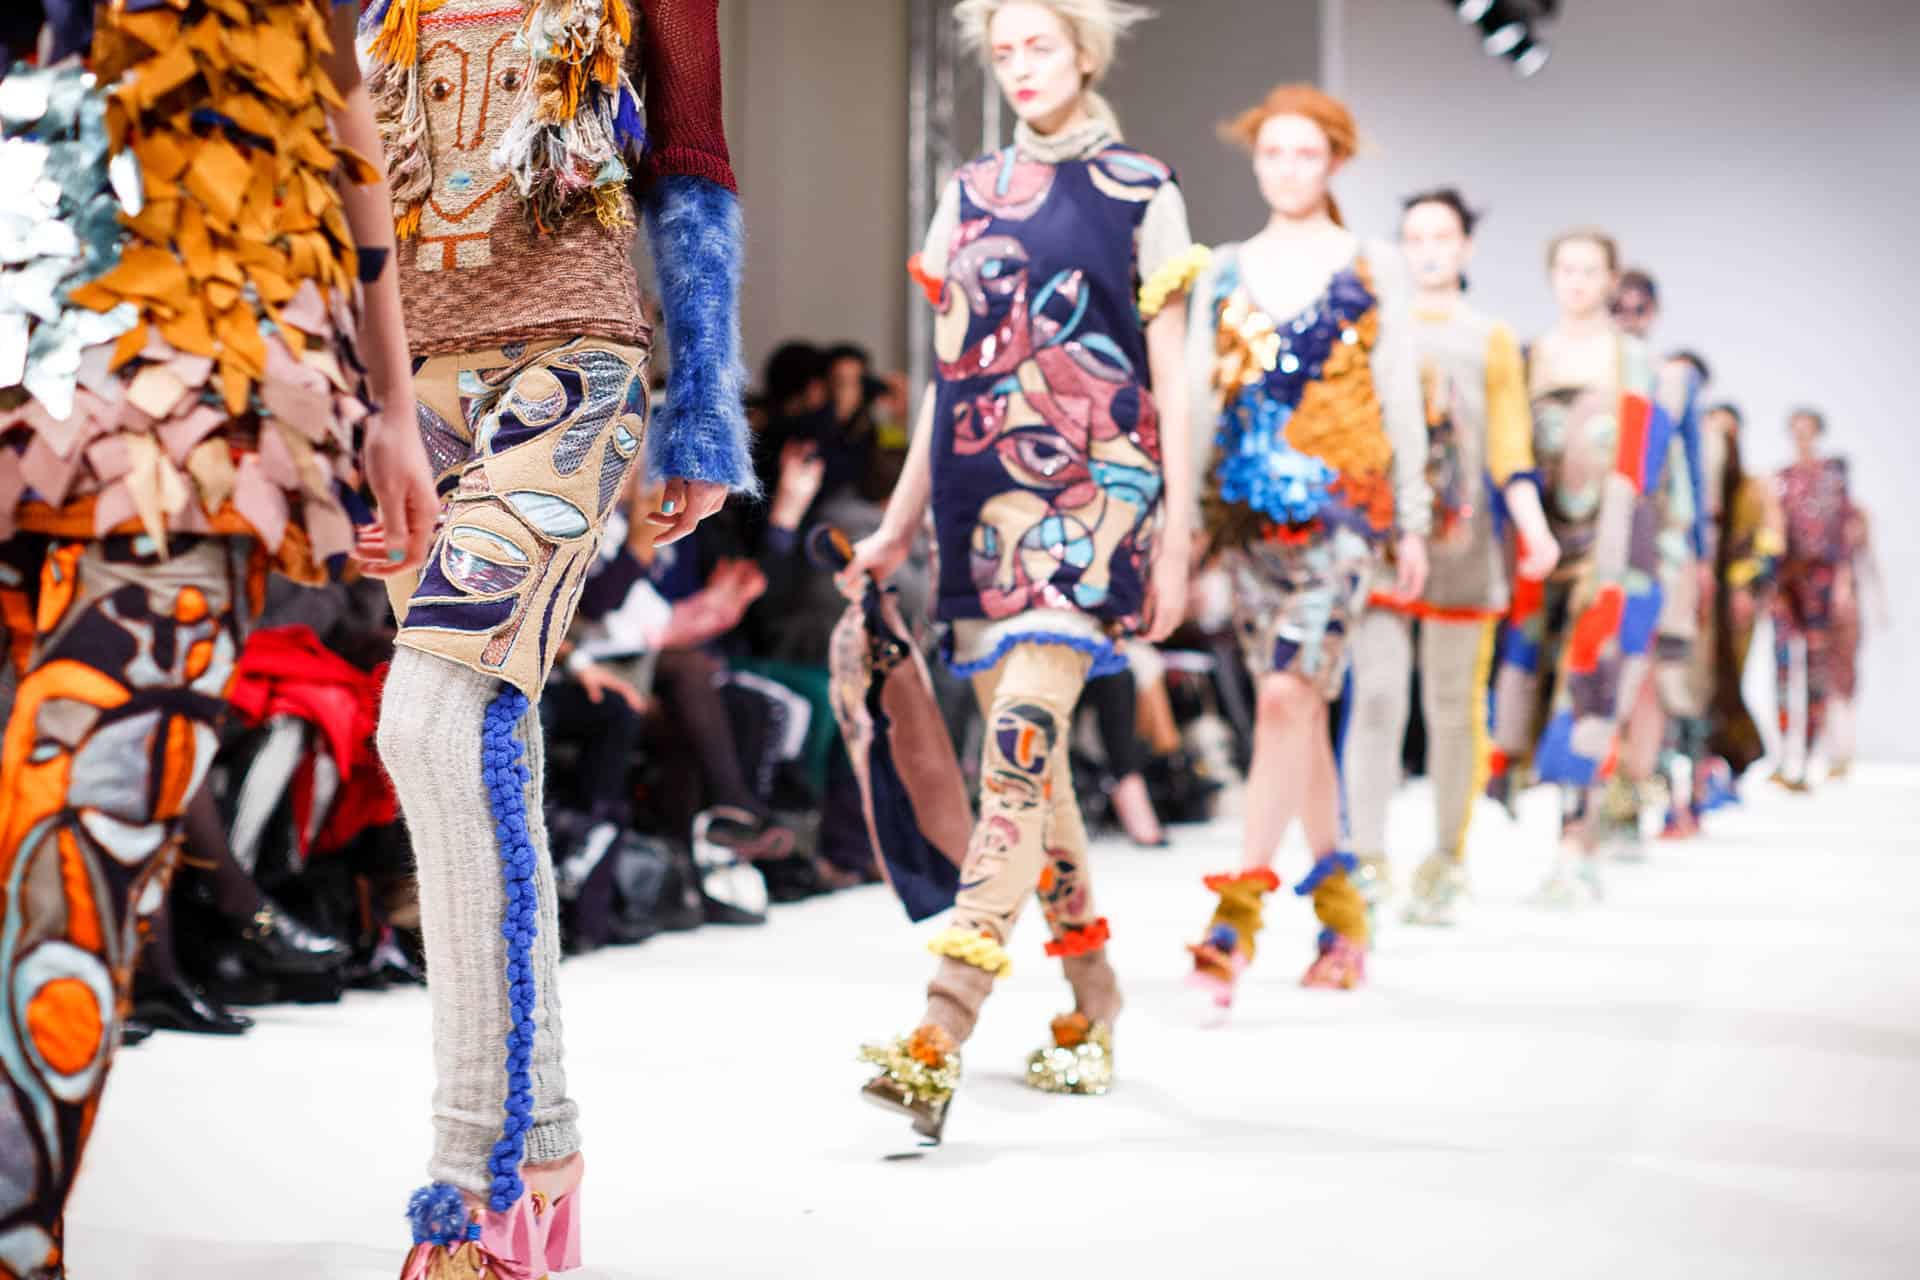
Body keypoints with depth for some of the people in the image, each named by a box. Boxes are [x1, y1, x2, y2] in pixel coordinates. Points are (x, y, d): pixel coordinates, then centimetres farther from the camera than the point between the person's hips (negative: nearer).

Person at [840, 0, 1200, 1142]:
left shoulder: (1141, 193, 4)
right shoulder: (969, 198, 17)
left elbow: (1170, 376, 1)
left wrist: (1176, 535, -5)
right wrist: (898, 527, 17)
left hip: (1090, 490, -6)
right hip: (983, 492, 6)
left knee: (1020, 742, -18)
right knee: (1028, 760, 6)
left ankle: (941, 1039, -27)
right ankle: (1094, 1007, 20)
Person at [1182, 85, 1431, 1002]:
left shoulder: (1372, 270, 6)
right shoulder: (1225, 274, 12)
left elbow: (1400, 402, 6)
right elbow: (1197, 399, 12)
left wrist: (1413, 523, 4)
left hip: (1344, 505, -3)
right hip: (1250, 511, 4)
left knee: (1288, 694, -16)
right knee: (1297, 710, 6)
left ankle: (1238, 909, -20)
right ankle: (1340, 911, 16)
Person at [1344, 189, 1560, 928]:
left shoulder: (1492, 342, 12)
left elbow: (1510, 449, 6)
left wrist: (1534, 531, -8)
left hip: (1463, 541, 1)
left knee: (1454, 705, 4)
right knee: (1377, 695, -13)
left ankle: (1446, 862, 15)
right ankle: (1368, 865, -14)